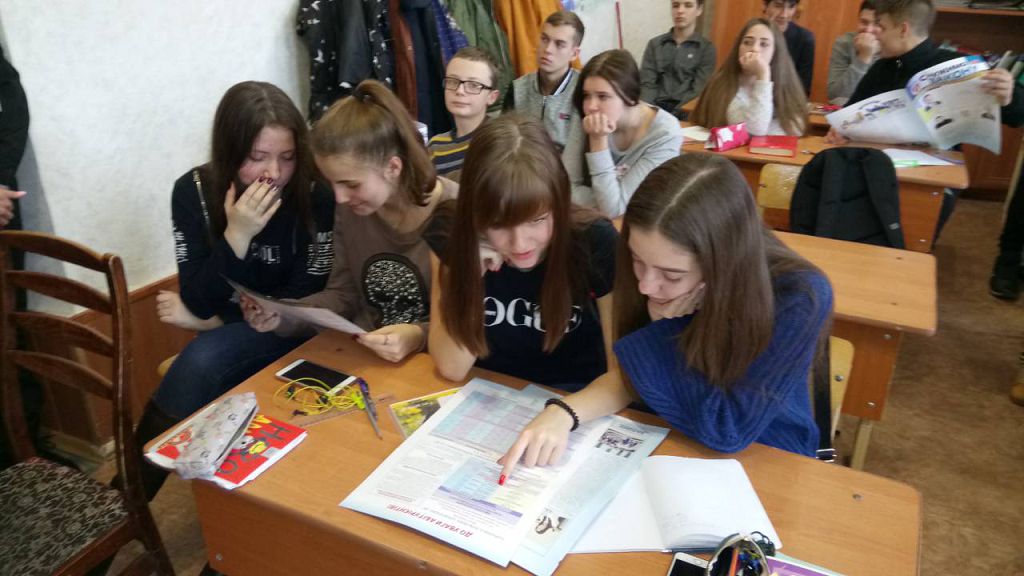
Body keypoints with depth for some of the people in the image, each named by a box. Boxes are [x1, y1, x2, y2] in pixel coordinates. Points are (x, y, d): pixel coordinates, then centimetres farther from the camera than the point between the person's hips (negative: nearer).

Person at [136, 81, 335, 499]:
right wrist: (237, 235, -28)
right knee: (204, 364, -28)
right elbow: (199, 301, -12)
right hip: (225, 337, 3)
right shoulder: (193, 191, -10)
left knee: (205, 360, -28)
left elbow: (302, 303, -14)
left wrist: (209, 320, -10)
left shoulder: (314, 195, -17)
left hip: (292, 331, -2)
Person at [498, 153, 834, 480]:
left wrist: (665, 329, -24)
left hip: (763, 461, -2)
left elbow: (725, 430, -22)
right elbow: (629, 377, -5)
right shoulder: (654, 269, -14)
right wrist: (564, 412, -21)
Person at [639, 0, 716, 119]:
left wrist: (671, 117, -18)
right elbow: (647, 83, 6)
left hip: (684, 112, -2)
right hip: (655, 107, 2)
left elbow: (699, 91, -3)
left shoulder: (706, 48, 7)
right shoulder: (655, 44, 14)